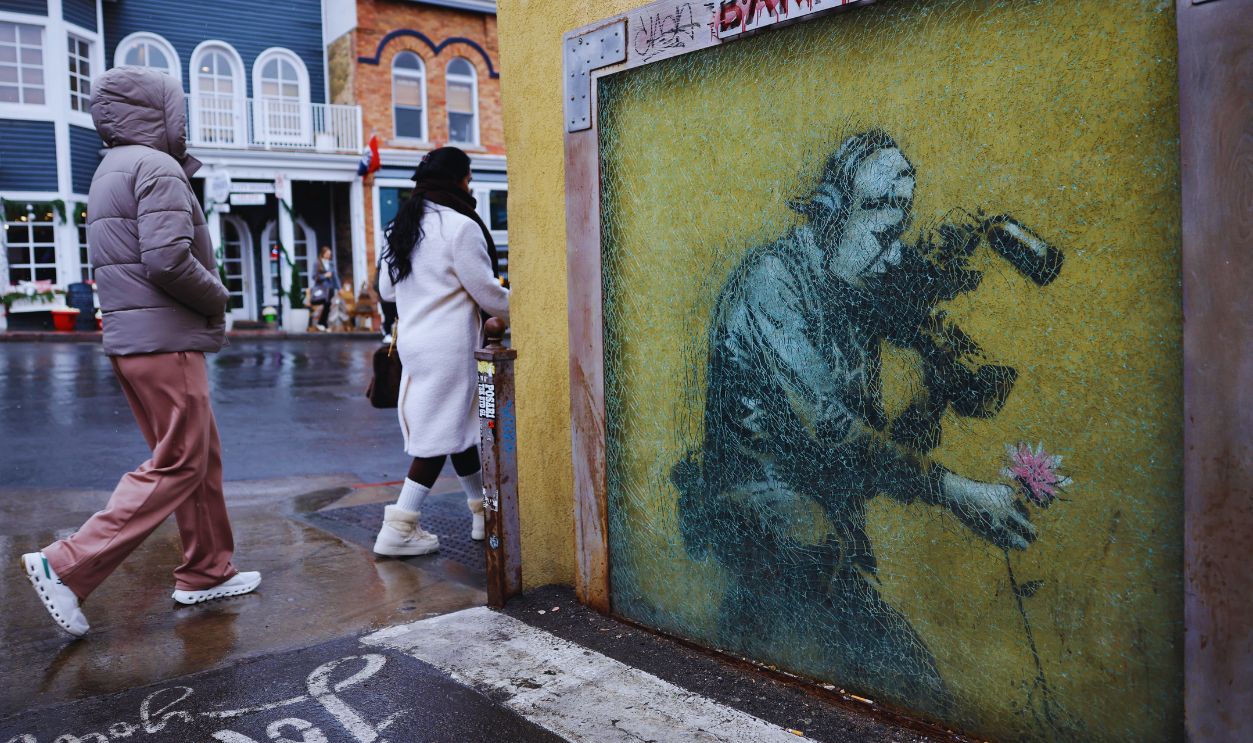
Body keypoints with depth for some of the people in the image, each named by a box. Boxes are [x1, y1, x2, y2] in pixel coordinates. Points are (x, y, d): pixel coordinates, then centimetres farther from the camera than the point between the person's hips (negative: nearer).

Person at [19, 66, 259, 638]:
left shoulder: (111, 171, 19)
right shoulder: (157, 167, -12)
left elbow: (133, 256, 17)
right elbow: (168, 260, -21)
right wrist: (217, 297, -7)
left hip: (130, 338, 10)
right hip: (164, 340, -10)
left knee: (201, 457, 15)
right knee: (176, 467, -5)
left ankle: (206, 573, 21)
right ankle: (68, 567, -5)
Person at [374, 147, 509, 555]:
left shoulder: (403, 224, 12)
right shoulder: (460, 226, -13)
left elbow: (386, 289, 18)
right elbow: (489, 293, -9)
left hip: (413, 338, 9)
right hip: (448, 343, -9)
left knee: (459, 427, 16)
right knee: (441, 433, -3)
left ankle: (484, 512, 27)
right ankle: (399, 529, -2)